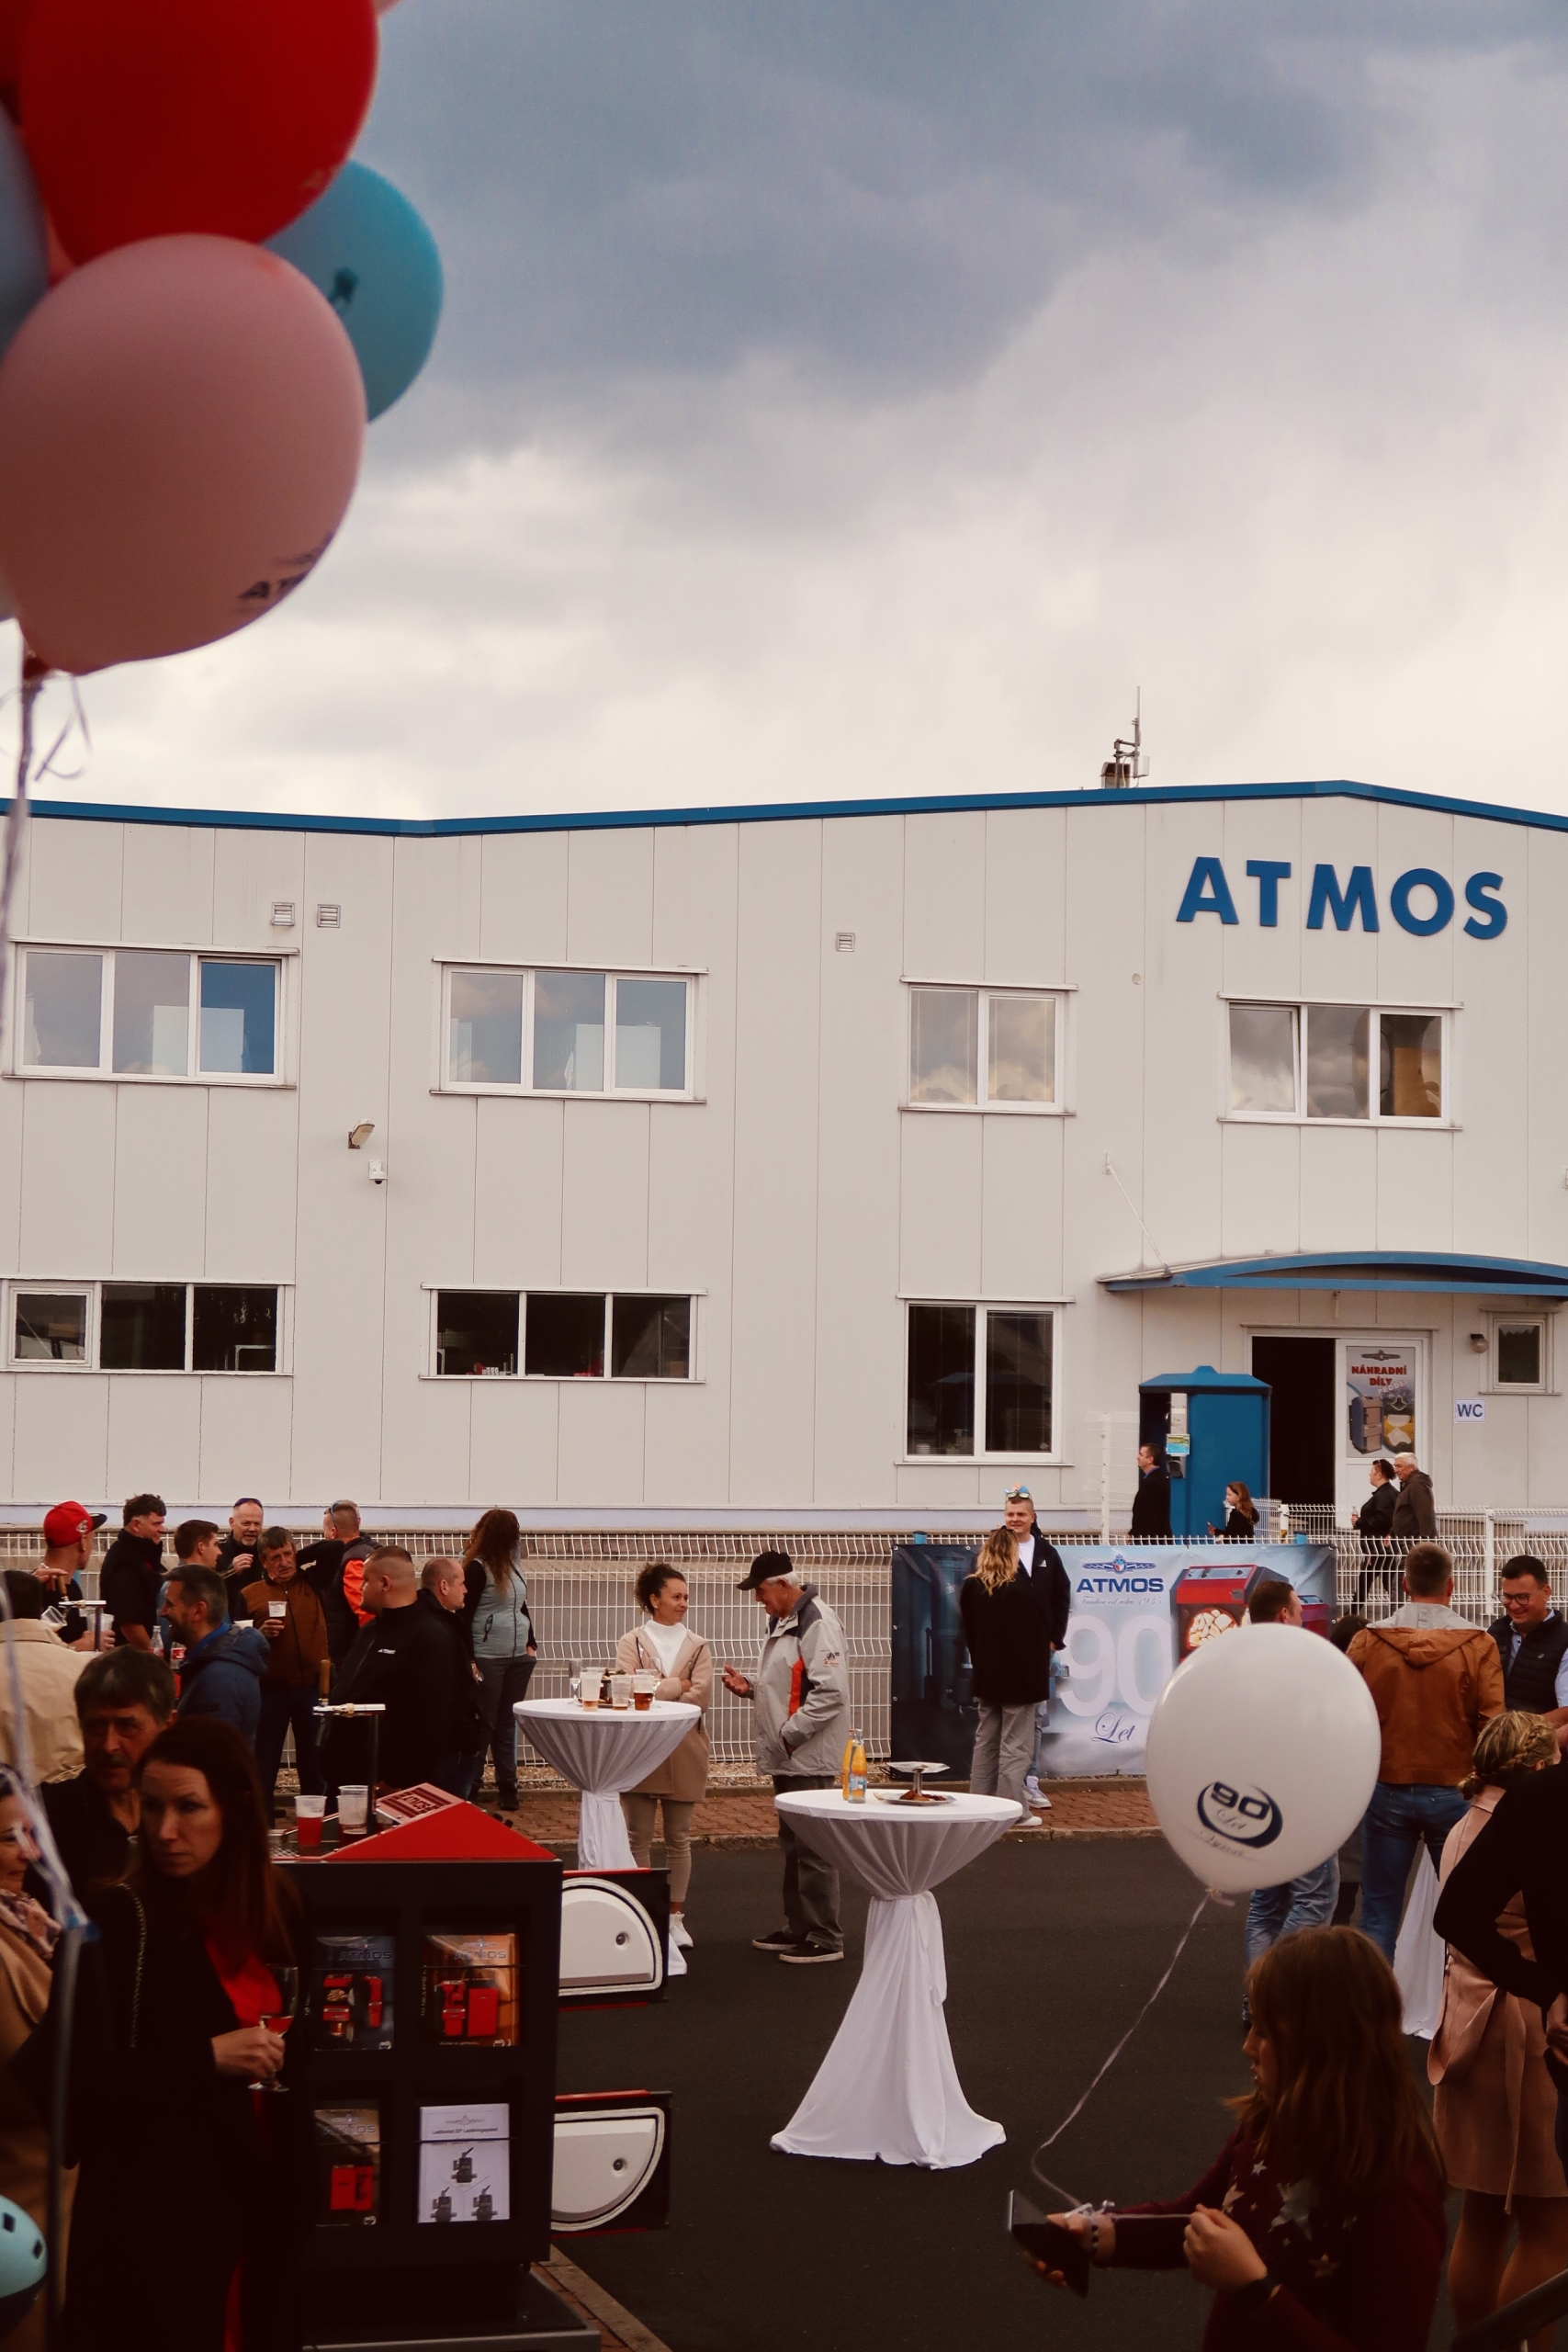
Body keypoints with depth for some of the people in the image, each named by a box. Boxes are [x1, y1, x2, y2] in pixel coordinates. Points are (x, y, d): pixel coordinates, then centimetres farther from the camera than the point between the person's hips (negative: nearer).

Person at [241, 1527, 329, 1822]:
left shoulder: (312, 1584, 5)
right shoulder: (250, 1595, 3)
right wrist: (260, 1635, -15)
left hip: (312, 1687, 1)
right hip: (271, 1689, -1)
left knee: (314, 1763, 8)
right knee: (265, 1763, 4)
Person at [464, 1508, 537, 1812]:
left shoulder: (513, 1566, 11)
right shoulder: (477, 1569, -11)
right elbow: (464, 1615, -11)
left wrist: (531, 1644, 10)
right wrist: (467, 1660, -15)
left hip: (519, 1656, 7)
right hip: (488, 1658, -7)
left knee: (507, 1722, 11)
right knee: (484, 1724, -1)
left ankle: (508, 1787, 15)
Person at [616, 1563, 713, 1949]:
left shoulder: (698, 1647, 6)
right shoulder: (632, 1643, 2)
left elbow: (701, 1697, -7)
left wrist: (655, 1692, -11)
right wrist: (677, 1686, -11)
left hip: (684, 1753, 1)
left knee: (679, 1839, 7)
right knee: (639, 1837, 3)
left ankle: (676, 1916, 14)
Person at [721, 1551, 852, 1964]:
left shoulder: (817, 1623, -17)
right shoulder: (782, 1622, 16)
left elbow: (830, 1692, -24)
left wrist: (791, 1733, -20)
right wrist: (749, 1686, 8)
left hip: (810, 1757, -10)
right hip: (787, 1757, 10)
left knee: (814, 1849, -5)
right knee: (793, 1844, 17)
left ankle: (825, 1938, 1)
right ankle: (798, 1929, 26)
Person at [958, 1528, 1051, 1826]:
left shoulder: (970, 1587, 1)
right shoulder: (1018, 1590, -18)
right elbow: (1035, 1634, -14)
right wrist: (1039, 1676, -3)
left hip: (986, 1677, 6)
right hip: (1017, 1679, -6)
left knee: (986, 1742, 14)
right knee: (1015, 1746, -2)